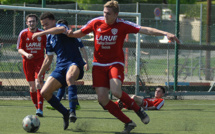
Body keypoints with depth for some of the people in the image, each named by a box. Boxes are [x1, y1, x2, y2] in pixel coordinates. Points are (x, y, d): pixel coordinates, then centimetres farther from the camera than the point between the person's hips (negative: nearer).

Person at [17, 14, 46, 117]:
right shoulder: (23, 33, 1)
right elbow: (19, 49, -1)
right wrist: (26, 54, -22)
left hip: (39, 61, -1)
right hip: (27, 62, 1)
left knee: (38, 84, -16)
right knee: (32, 86, 3)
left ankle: (40, 109, -21)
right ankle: (37, 107, 17)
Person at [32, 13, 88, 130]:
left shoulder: (60, 26, -2)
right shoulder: (49, 38, 20)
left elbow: (62, 29, -31)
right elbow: (48, 58, 31)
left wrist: (42, 33, -31)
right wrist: (40, 74, 35)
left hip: (74, 64, -8)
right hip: (60, 67, 8)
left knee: (69, 77, -43)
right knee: (44, 92, -7)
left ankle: (72, 111, -50)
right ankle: (65, 113, 10)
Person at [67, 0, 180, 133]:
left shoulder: (122, 25, -11)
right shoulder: (96, 23, -3)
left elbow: (145, 30, -17)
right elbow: (81, 33, 12)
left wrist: (165, 33, -27)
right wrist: (71, 34, -11)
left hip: (115, 63, -3)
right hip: (99, 64, 3)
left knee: (116, 91, -29)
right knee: (102, 99, -8)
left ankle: (138, 109, -1)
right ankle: (128, 122, 6)